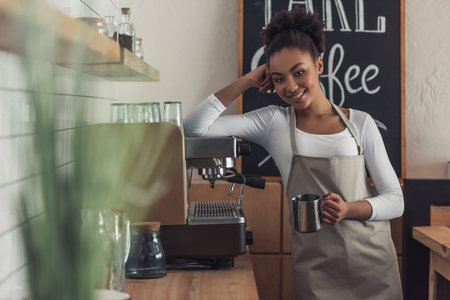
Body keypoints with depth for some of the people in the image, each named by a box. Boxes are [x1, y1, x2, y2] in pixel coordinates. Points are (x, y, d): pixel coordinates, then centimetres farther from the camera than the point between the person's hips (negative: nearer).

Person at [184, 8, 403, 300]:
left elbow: (395, 200, 3)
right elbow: (195, 127, -8)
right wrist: (247, 81, -4)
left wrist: (349, 209, -16)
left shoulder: (360, 123, 2)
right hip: (316, 268, -1)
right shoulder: (273, 122, 1)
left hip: (373, 261, 1)